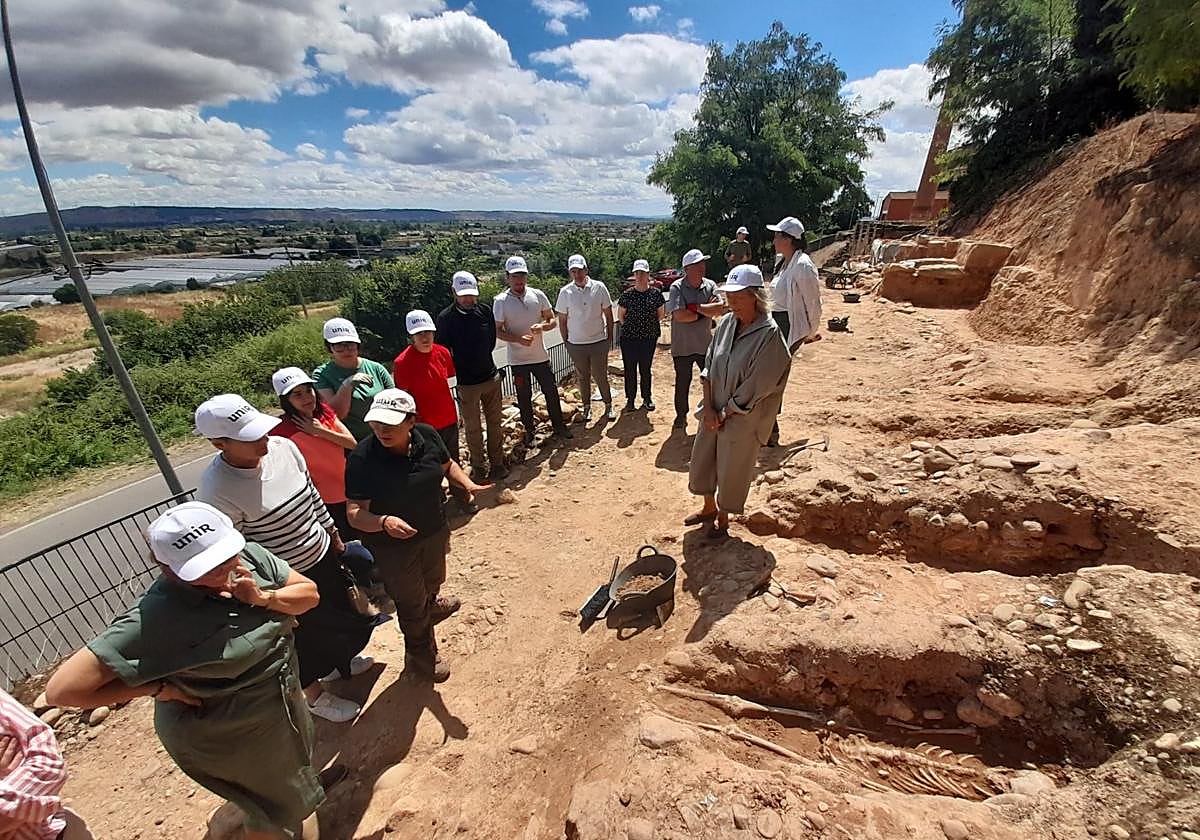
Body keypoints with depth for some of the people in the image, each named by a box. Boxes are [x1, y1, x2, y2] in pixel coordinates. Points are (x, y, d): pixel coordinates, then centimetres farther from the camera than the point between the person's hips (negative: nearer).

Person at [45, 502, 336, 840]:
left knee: (290, 755, 38)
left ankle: (304, 781, 70)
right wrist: (160, 687, -25)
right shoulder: (157, 618, -35)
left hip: (280, 697, 6)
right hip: (224, 736, -6)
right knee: (278, 809, 19)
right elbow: (63, 689, -31)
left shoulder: (249, 555, -20)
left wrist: (262, 598, -30)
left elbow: (310, 593, -13)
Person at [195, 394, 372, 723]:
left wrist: (335, 537, 11)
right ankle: (315, 694, 50)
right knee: (307, 637, 19)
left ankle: (339, 662, 61)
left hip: (323, 553, 6)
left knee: (340, 614, 28)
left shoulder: (283, 447, -13)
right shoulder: (216, 490, -29)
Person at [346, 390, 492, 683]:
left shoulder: (427, 435, -17)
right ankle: (420, 656, 44)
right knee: (411, 601, 16)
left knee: (433, 581, 32)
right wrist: (384, 522, -45)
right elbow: (355, 513, -25)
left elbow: (447, 465, 2)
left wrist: (468, 484, -15)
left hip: (434, 530, 5)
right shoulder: (362, 459, -29)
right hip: (393, 544, -5)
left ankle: (430, 605, 69)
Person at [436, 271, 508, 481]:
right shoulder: (445, 318, -10)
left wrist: (482, 359, 10)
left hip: (491, 377, 3)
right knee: (472, 429, 8)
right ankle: (478, 468, 23)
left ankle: (497, 463, 26)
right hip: (466, 384, -3)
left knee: (495, 423, 12)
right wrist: (460, 369, -4)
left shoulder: (485, 310, -1)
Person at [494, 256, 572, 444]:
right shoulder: (500, 301, -9)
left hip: (541, 356, 2)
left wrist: (542, 326, -19)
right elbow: (497, 331, -7)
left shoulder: (538, 295, -3)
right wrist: (518, 339, -23)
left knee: (551, 392, 12)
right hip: (518, 360, -2)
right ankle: (529, 430, 30)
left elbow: (552, 320, 3)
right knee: (524, 397, 12)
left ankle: (558, 425, 31)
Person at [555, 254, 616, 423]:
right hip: (576, 344, 1)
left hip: (599, 341, -1)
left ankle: (608, 405, 26)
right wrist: (566, 342, 3)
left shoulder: (599, 287, -6)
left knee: (601, 376, 8)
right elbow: (562, 320, 3)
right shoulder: (565, 292, -5)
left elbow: (608, 315, 2)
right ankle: (587, 407, 29)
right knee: (583, 377, 13)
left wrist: (609, 337, 3)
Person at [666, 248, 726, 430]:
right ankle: (681, 415, 28)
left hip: (706, 343, 3)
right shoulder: (677, 287, -11)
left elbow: (719, 309, -14)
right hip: (682, 345, -3)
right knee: (682, 382, 10)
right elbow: (679, 315, -24)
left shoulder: (710, 285, -1)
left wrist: (696, 307, -20)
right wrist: (706, 312, -13)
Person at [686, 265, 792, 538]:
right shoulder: (726, 323, -1)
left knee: (731, 472, 11)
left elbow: (755, 387, -19)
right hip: (714, 412, 6)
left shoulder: (769, 335, -19)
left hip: (743, 419, -6)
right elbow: (709, 365, 2)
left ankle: (723, 519, 36)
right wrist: (708, 407, -6)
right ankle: (709, 508, 44)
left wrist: (724, 415, -14)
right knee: (701, 462, 18)